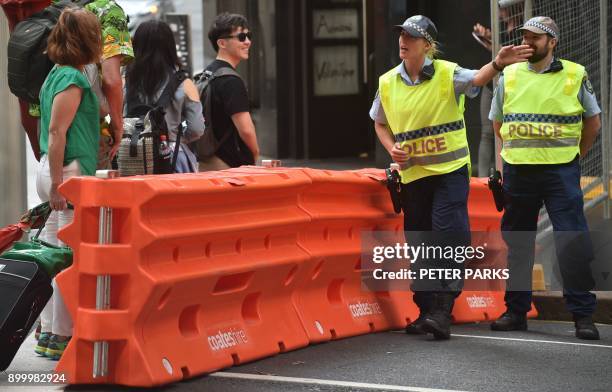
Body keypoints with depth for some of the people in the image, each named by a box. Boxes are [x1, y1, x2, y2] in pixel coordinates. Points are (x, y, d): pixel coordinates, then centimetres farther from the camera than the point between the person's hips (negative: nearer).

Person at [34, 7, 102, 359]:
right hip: (69, 171, -10)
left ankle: (50, 331, 19)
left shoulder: (58, 75, 15)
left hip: (58, 170, 10)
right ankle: (61, 336, -3)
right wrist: (57, 183, -21)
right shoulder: (72, 80, -13)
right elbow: (57, 132, -18)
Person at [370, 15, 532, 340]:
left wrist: (497, 64, -48)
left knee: (450, 235, -14)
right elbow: (380, 123, 18)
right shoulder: (388, 83, 4)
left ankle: (442, 311, -10)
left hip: (450, 170, -4)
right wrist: (392, 148, -2)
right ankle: (426, 310, 22)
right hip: (412, 174, 4)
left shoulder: (447, 74, -7)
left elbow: (476, 79, -27)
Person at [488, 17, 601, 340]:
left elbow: (593, 121, 10)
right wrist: (519, 151, 10)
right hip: (518, 171, 3)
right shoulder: (509, 76, 8)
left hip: (560, 171, -3)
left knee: (572, 242, -9)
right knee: (517, 242, 9)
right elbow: (498, 123, 19)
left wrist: (573, 156, 6)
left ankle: (582, 314, -4)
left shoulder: (575, 76, 1)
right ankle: (516, 311, 18)